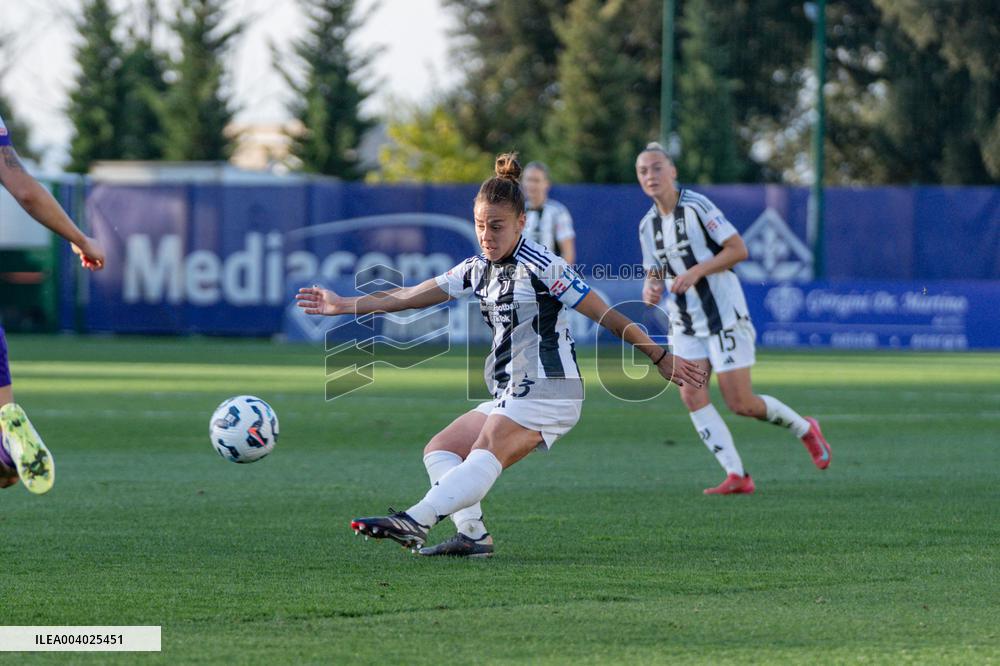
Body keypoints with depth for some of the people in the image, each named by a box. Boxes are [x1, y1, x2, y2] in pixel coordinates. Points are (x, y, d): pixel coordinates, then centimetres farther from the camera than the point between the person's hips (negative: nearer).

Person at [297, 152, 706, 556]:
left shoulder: (542, 267, -10)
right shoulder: (478, 270, 13)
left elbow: (607, 316, -8)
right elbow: (414, 295, 17)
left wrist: (660, 358, -6)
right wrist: (347, 306, 14)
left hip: (546, 391, -10)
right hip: (512, 397, 10)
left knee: (484, 458, -27)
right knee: (440, 452, 6)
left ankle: (416, 521, -47)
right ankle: (472, 534, -14)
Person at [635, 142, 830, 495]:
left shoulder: (697, 206, -13)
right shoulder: (648, 225, 7)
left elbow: (738, 250, -16)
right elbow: (654, 274, 15)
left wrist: (696, 272, -25)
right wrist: (650, 290, -8)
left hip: (724, 315, -6)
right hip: (685, 324, 6)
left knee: (741, 404, -6)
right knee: (690, 393, -11)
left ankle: (805, 429, 22)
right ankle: (737, 476, -7)